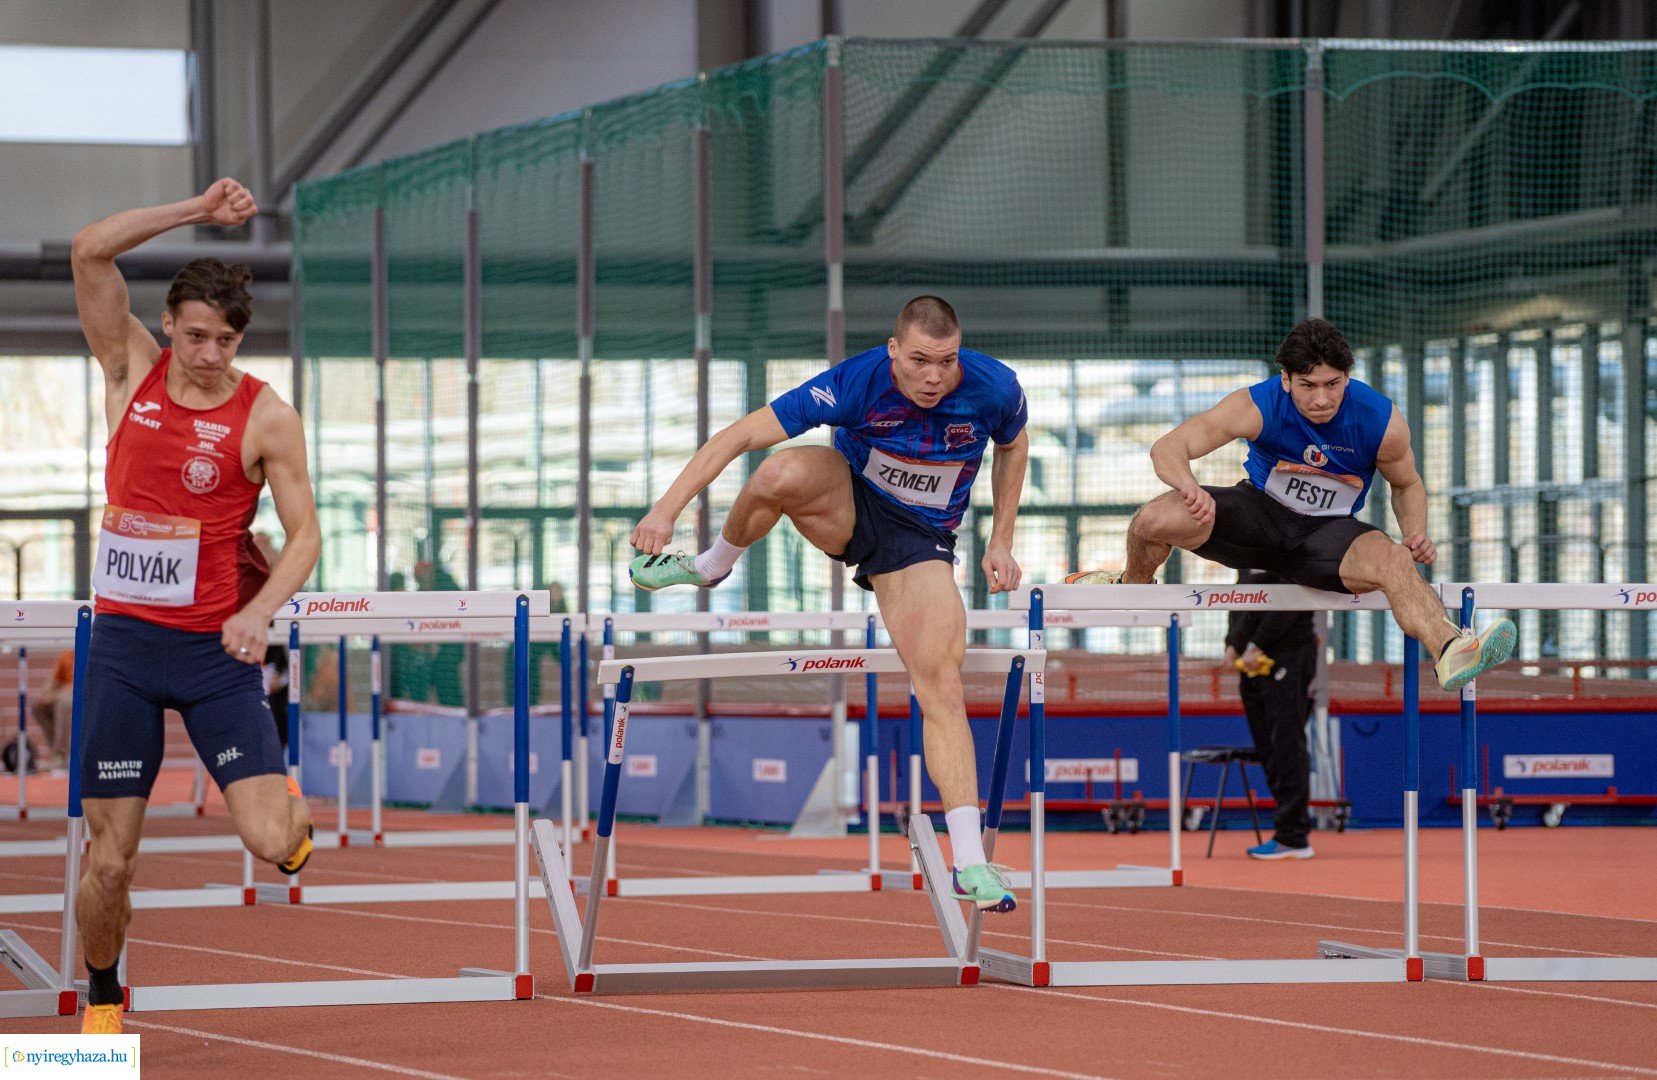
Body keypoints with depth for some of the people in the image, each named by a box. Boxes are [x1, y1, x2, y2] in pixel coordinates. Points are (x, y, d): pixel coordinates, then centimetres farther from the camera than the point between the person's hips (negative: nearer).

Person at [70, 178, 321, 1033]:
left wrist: (259, 611, -21)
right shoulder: (132, 369, 1)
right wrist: (197, 211, -14)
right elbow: (89, 252, -9)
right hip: (123, 642, 1)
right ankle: (103, 997, 27)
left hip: (217, 649, -1)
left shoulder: (266, 418, -5)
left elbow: (304, 533, -4)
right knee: (110, 863, 2)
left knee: (274, 846, -14)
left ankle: (293, 805, 23)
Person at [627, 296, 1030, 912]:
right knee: (782, 473, -36)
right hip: (848, 507, -1)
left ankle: (969, 865, -15)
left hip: (919, 540, 1)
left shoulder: (993, 388, -21)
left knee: (941, 686, -18)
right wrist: (668, 508, -35)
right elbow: (742, 436, -27)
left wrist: (1000, 543, 2)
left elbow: (1013, 444, 5)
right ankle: (716, 563, -1)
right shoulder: (857, 383, -28)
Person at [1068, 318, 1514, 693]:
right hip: (1259, 512, 0)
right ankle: (1133, 585, 11)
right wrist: (1189, 487, -45)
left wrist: (1416, 533, -18)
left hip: (1330, 532, 0)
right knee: (1154, 520, -25)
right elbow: (1168, 449, -21)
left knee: (1394, 563, -35)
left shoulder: (1382, 422, -17)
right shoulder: (1257, 407, -21)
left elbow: (1407, 484, 5)